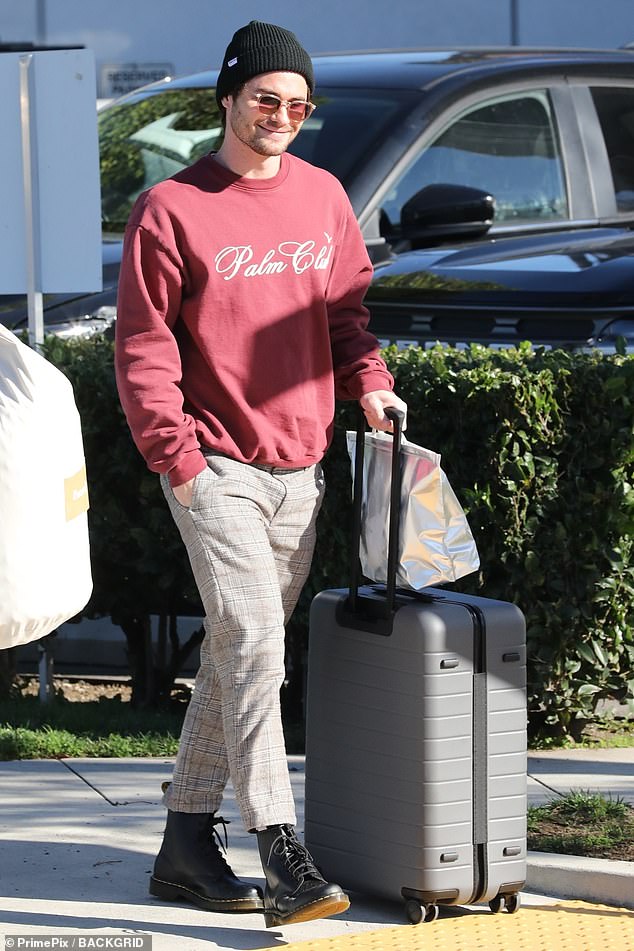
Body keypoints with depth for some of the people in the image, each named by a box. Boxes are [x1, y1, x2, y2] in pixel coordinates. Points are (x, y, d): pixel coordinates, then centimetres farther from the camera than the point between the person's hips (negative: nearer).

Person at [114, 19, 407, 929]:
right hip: (217, 469, -6)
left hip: (299, 469, 6)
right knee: (252, 648, -15)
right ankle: (281, 855, -21)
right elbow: (144, 345, -6)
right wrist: (175, 457, -12)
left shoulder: (323, 197, 10)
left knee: (240, 655, 11)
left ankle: (187, 843, 19)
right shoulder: (172, 209, -6)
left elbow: (344, 306, 20)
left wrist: (367, 379, 2)